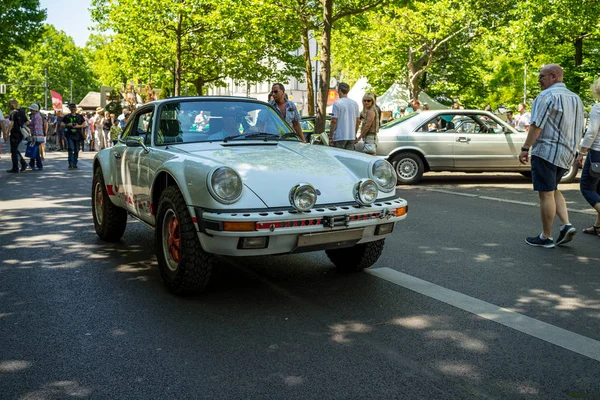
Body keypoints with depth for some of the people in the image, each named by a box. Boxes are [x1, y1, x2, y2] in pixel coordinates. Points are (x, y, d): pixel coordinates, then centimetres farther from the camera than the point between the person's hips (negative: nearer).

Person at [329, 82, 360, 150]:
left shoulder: (337, 103, -8)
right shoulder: (355, 103, 10)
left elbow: (334, 121, -12)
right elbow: (358, 121, 13)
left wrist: (331, 137, -8)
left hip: (339, 137, -6)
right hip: (351, 136, 6)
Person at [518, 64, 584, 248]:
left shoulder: (547, 96, -11)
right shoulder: (576, 98, 16)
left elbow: (537, 125, -18)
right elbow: (580, 129, 19)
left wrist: (525, 148, -15)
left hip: (546, 150, -9)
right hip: (566, 153, 9)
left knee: (546, 193, -3)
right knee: (553, 190, 21)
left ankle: (546, 237, 4)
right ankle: (566, 225, 6)